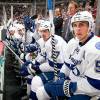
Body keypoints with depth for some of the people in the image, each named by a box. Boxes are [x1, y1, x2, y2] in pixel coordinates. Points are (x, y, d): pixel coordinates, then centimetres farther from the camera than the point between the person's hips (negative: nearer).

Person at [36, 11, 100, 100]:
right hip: (71, 83, 8)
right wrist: (61, 76, 1)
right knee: (41, 92, 10)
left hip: (86, 92, -8)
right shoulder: (73, 42, 2)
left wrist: (72, 87, -21)